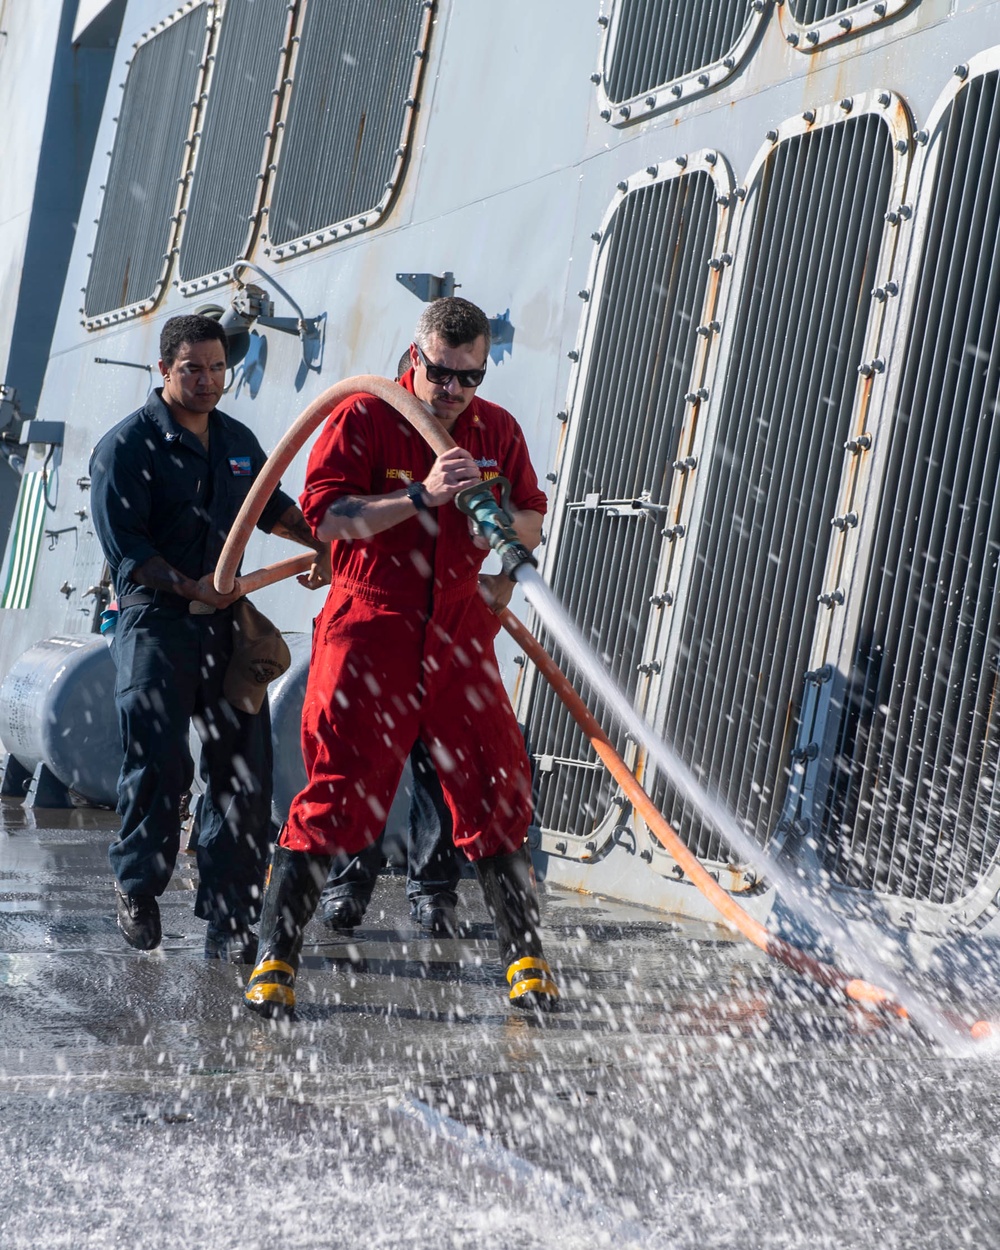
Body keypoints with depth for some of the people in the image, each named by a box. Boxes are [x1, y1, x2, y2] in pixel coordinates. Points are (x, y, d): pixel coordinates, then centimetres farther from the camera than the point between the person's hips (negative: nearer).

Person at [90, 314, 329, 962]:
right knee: (160, 764, -9)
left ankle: (229, 916, 7)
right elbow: (127, 550, -11)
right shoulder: (126, 447, -5)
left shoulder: (238, 439, 15)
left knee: (244, 769, -1)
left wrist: (317, 541, 14)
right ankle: (137, 885, 18)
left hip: (226, 622, 5)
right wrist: (189, 586, -22)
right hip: (156, 623, -5)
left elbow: (271, 505, 31)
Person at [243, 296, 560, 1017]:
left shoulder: (497, 430, 11)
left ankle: (526, 957, 17)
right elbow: (326, 516, -13)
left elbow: (532, 526, 17)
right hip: (370, 627, -4)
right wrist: (420, 497, -22)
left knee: (496, 794, 4)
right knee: (338, 793, -5)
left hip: (461, 635, 4)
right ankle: (275, 959, 5)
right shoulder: (362, 418, -3)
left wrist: (495, 514, -7)